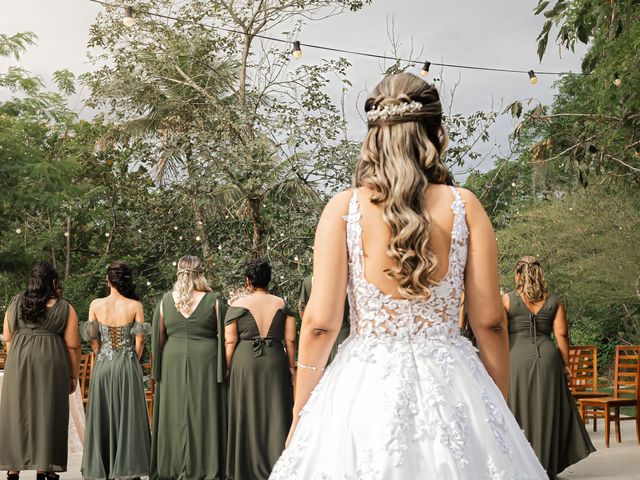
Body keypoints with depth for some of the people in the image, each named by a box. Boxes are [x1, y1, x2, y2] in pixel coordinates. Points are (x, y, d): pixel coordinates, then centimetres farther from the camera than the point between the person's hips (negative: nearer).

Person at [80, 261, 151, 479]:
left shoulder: (96, 305, -3)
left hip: (102, 365, 2)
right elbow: (140, 340, -5)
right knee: (127, 416, 5)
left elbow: (93, 340, 0)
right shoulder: (135, 305, -6)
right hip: (128, 367, -2)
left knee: (102, 416, 10)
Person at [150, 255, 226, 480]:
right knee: (204, 413, 3)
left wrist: (158, 369, 16)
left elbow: (157, 338, 7)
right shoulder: (214, 301, -5)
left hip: (172, 364, 2)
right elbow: (224, 337, -5)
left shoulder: (165, 301, 1)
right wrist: (222, 368, 1)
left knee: (175, 414, 9)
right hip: (205, 363, -2)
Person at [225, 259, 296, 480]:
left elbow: (230, 341, -4)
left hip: (244, 363, -1)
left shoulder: (237, 305, 0)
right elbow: (290, 340, 2)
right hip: (275, 363, 1)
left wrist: (229, 370, 2)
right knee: (275, 415, 6)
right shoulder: (282, 304, 5)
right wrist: (291, 367, 9)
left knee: (247, 416, 6)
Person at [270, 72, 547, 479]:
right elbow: (490, 322, -1)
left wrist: (300, 415, 3)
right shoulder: (464, 207, -3)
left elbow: (320, 324, -8)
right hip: (450, 385, 1)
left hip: (366, 386, 0)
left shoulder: (343, 209, -5)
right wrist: (501, 410, 11)